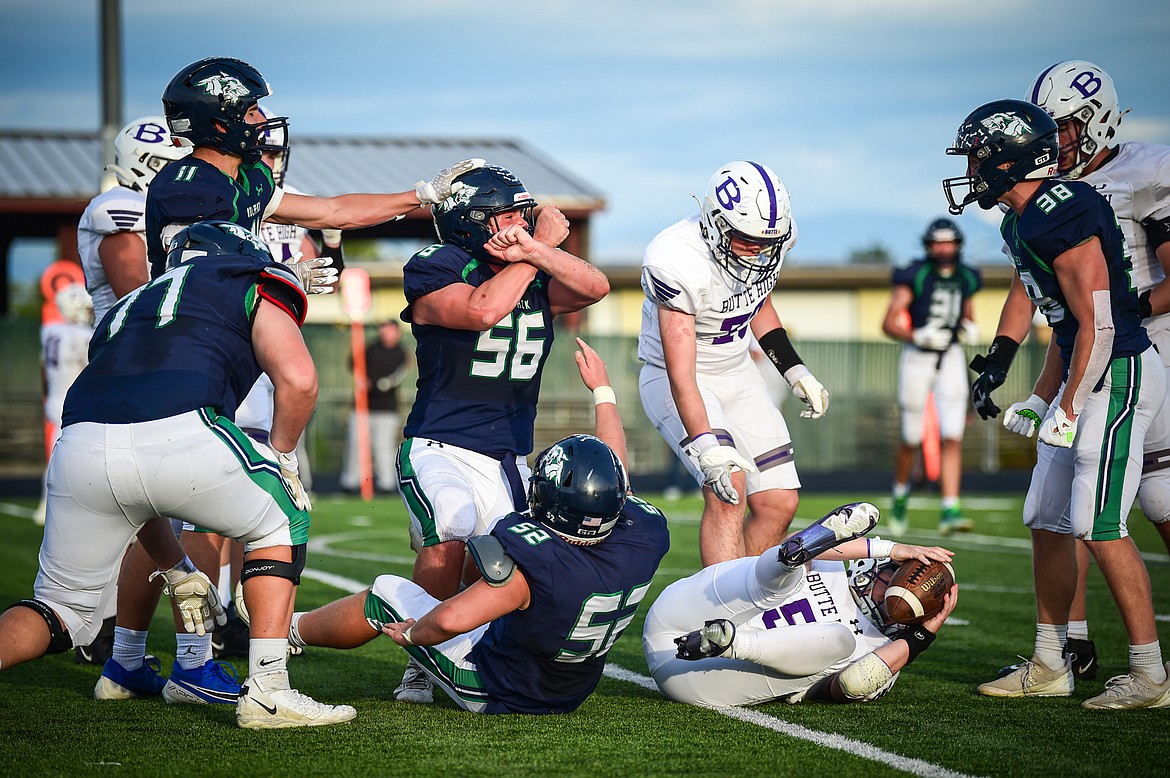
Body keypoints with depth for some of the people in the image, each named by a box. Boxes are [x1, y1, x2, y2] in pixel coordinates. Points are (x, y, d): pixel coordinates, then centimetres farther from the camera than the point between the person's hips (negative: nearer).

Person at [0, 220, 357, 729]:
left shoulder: (129, 309, 39)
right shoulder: (253, 283, 24)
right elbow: (297, 379, 3)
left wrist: (178, 573, 43)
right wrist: (279, 458, 21)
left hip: (80, 443, 5)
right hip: (178, 434, -5)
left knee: (64, 609, 24)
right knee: (281, 519, 25)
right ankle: (267, 691, 15)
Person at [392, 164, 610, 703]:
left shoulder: (535, 278, 7)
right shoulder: (434, 273, -10)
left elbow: (595, 288, -11)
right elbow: (483, 311, -27)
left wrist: (533, 250, -26)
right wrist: (543, 245, -18)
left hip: (508, 457, 6)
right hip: (439, 447, -6)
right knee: (450, 539, -29)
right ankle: (421, 667, -15)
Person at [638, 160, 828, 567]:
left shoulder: (773, 240, -10)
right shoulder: (678, 262, -30)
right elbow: (681, 373, -32)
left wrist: (794, 371, 9)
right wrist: (707, 446, -42)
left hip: (737, 373, 7)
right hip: (678, 382, -7)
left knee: (779, 504, 0)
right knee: (729, 490, -26)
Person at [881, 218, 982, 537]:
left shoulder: (966, 278, 5)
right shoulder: (914, 277, -11)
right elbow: (889, 323, -13)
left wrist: (970, 329, -2)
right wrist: (917, 336, -29)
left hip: (951, 358, 3)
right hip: (917, 358, -3)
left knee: (952, 438, -9)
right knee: (911, 439, 6)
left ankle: (950, 510, -12)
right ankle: (900, 493, 35)